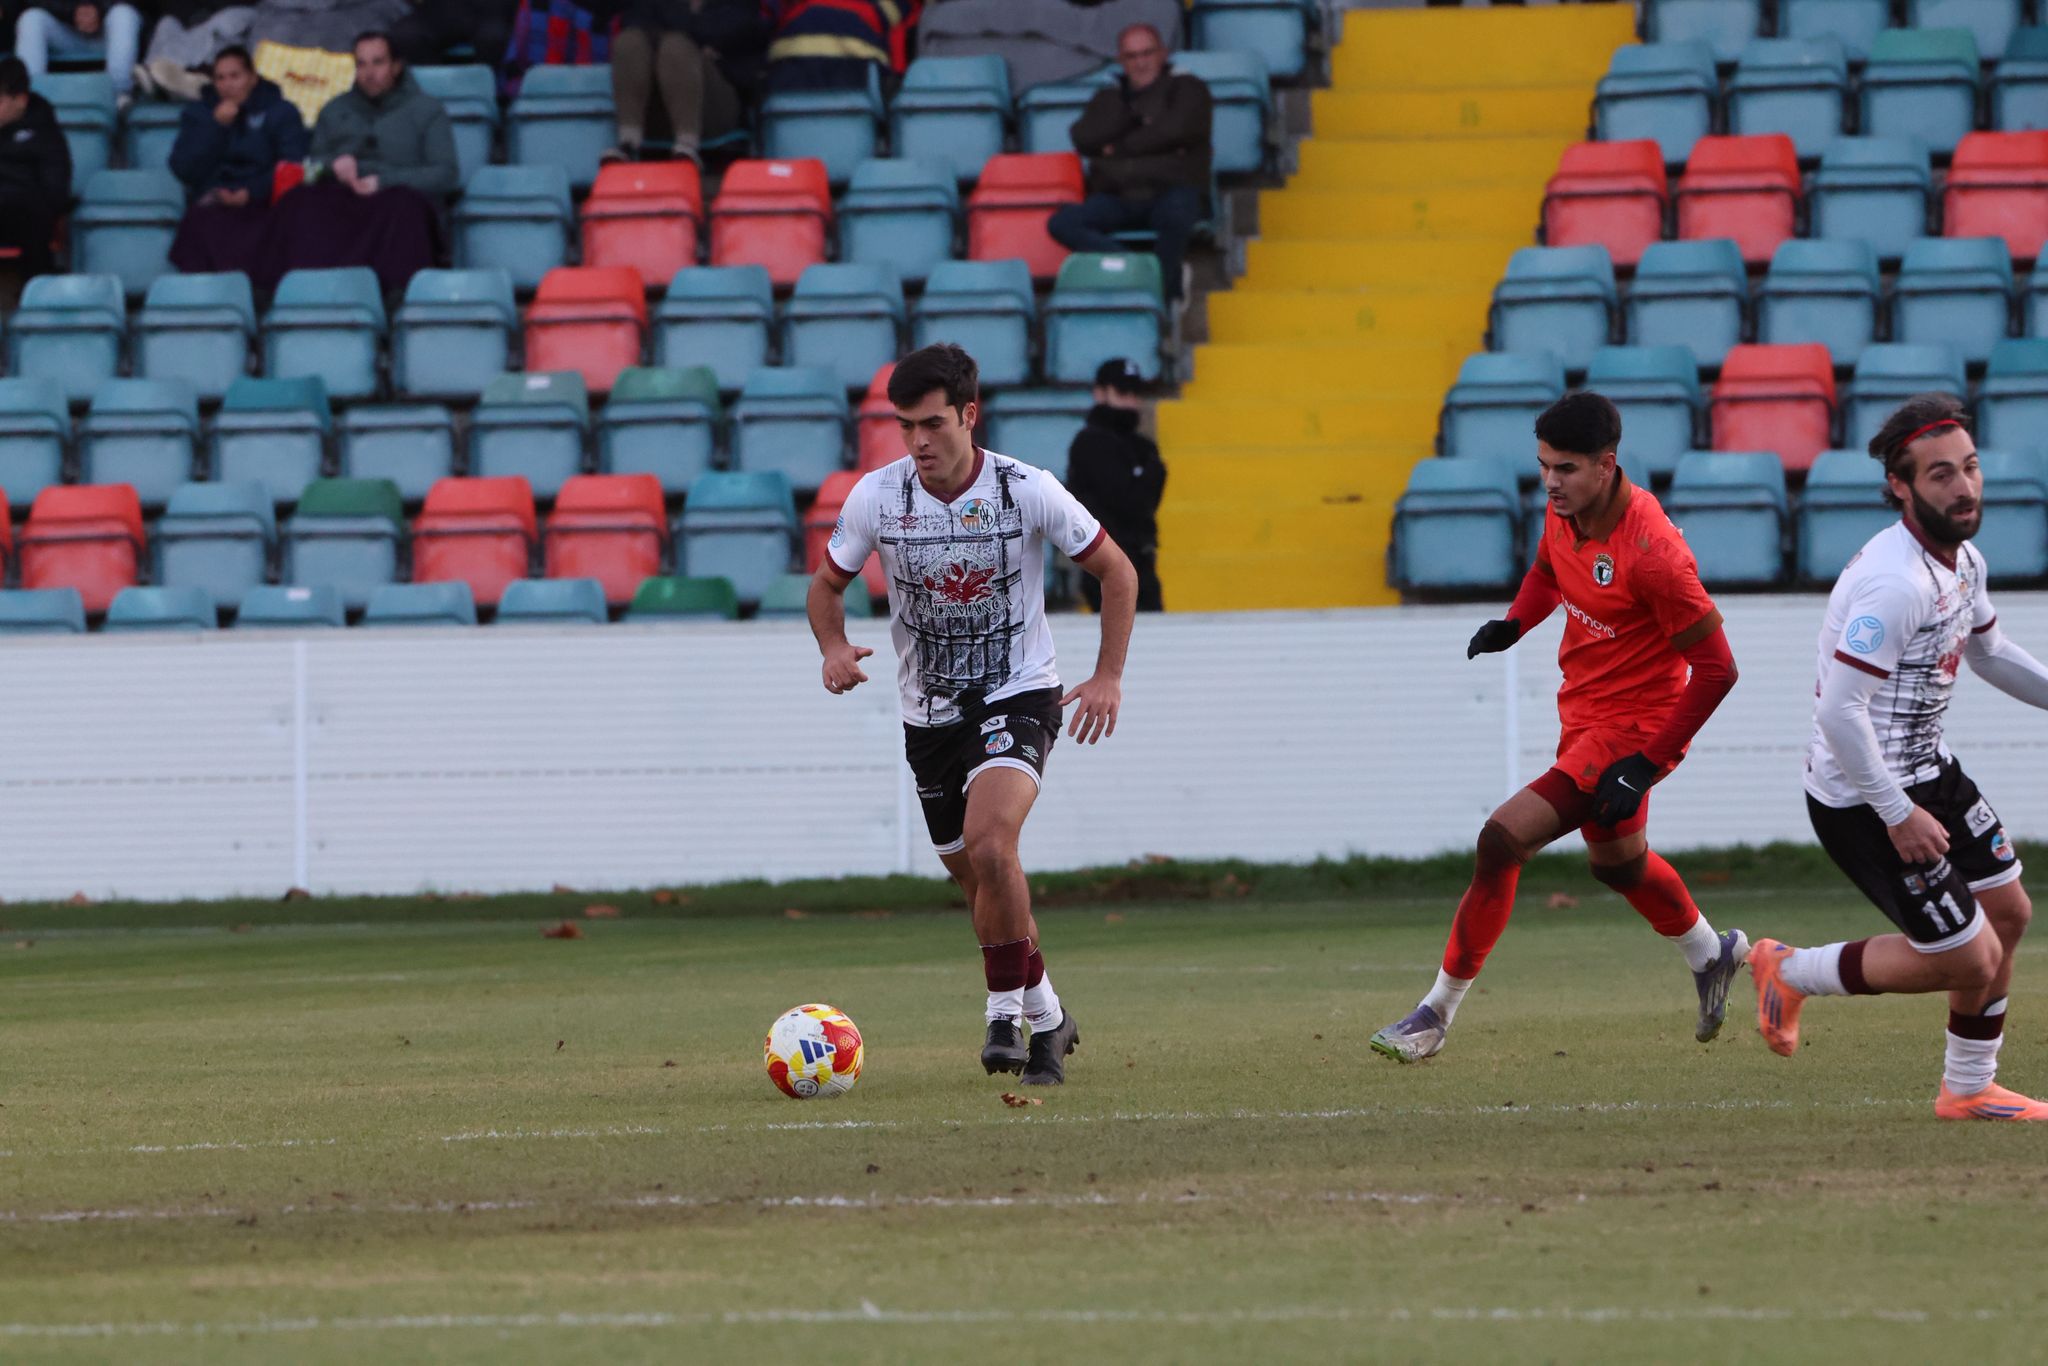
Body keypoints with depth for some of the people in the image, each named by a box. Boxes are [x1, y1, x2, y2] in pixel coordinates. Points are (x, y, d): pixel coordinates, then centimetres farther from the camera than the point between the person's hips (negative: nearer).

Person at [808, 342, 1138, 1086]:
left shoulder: (1028, 492, -14)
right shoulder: (876, 497, -9)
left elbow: (1116, 572, -1)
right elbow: (828, 583, 7)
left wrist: (1109, 676, -8)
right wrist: (833, 648, -14)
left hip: (1018, 697, -4)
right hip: (929, 711, 4)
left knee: (988, 842, -27)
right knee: (978, 881, 11)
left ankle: (1009, 1014, -15)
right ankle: (1046, 1019, 31)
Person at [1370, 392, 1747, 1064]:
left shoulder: (1651, 550, -29)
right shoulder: (1564, 510, -6)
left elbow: (1716, 669, -23)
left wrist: (1644, 765, -24)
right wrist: (1513, 623, -2)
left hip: (1632, 727, -9)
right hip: (1585, 715, 9)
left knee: (1503, 839, -18)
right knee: (1618, 862, 29)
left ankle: (1437, 1013, -9)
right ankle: (1712, 955, 56)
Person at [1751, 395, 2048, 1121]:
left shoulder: (1962, 560, 2)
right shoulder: (1896, 583, -29)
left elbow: (1989, 651, 24)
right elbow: (1839, 712, -30)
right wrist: (1898, 813, -24)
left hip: (1924, 769, 10)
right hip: (1863, 800, -10)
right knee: (1968, 958, -4)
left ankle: (1969, 1089, 31)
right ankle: (1792, 972, 14)